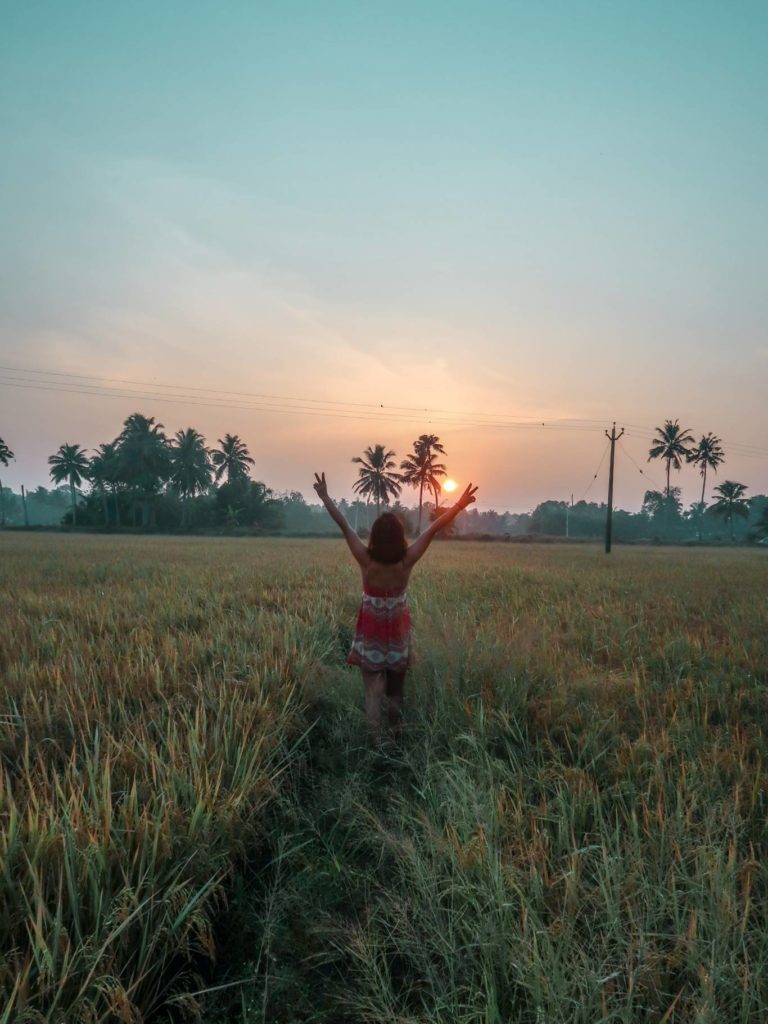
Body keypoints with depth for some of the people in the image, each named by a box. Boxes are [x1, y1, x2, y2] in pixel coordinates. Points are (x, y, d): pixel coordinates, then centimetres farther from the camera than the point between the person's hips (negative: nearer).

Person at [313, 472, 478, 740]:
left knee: (373, 692, 6)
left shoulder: (366, 560, -20)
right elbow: (434, 528, -15)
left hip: (371, 634, -1)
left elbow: (344, 525, -14)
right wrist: (460, 505, -11)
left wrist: (324, 496, -6)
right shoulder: (407, 561, -18)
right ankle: (395, 737, 29)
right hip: (398, 632, 1)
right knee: (395, 691, 19)